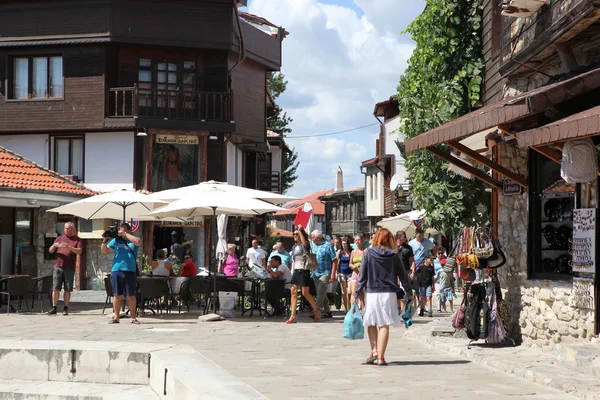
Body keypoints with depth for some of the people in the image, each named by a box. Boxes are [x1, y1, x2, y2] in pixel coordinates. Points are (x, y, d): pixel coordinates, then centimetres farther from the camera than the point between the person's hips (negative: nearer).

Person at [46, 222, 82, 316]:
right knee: (55, 288, -3)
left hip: (69, 268, -2)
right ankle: (54, 308, -2)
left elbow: (79, 252, -7)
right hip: (58, 266, 2)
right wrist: (54, 246, -8)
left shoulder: (77, 240, 7)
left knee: (67, 289, 0)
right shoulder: (60, 238, 15)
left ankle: (65, 309, 6)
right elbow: (50, 251, 14)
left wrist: (69, 247, -20)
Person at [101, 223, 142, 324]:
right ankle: (116, 317, 11)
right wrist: (105, 241, -6)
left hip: (130, 271, -1)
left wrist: (125, 234, -13)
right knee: (117, 295, 5)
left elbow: (138, 242, -16)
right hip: (116, 271, 2)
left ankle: (133, 317, 8)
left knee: (131, 296, 2)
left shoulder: (133, 241, 8)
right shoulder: (116, 241, 12)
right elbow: (104, 251, 11)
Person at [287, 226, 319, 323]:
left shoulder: (305, 245, -4)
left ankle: (316, 309, 17)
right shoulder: (294, 247, 16)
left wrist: (300, 230, -26)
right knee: (293, 292, -2)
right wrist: (292, 271, 16)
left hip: (304, 270, -7)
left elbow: (304, 242, -30)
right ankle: (293, 315, -4)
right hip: (296, 271, 7)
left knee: (305, 293, -5)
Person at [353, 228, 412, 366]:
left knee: (371, 323, 14)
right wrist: (408, 291, 20)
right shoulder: (393, 255, 2)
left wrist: (357, 293, 3)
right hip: (388, 293, 0)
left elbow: (362, 275, -2)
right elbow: (402, 274, 8)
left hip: (372, 293, 0)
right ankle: (381, 357, -2)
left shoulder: (368, 254, -1)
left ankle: (374, 350, -1)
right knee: (384, 325, 2)